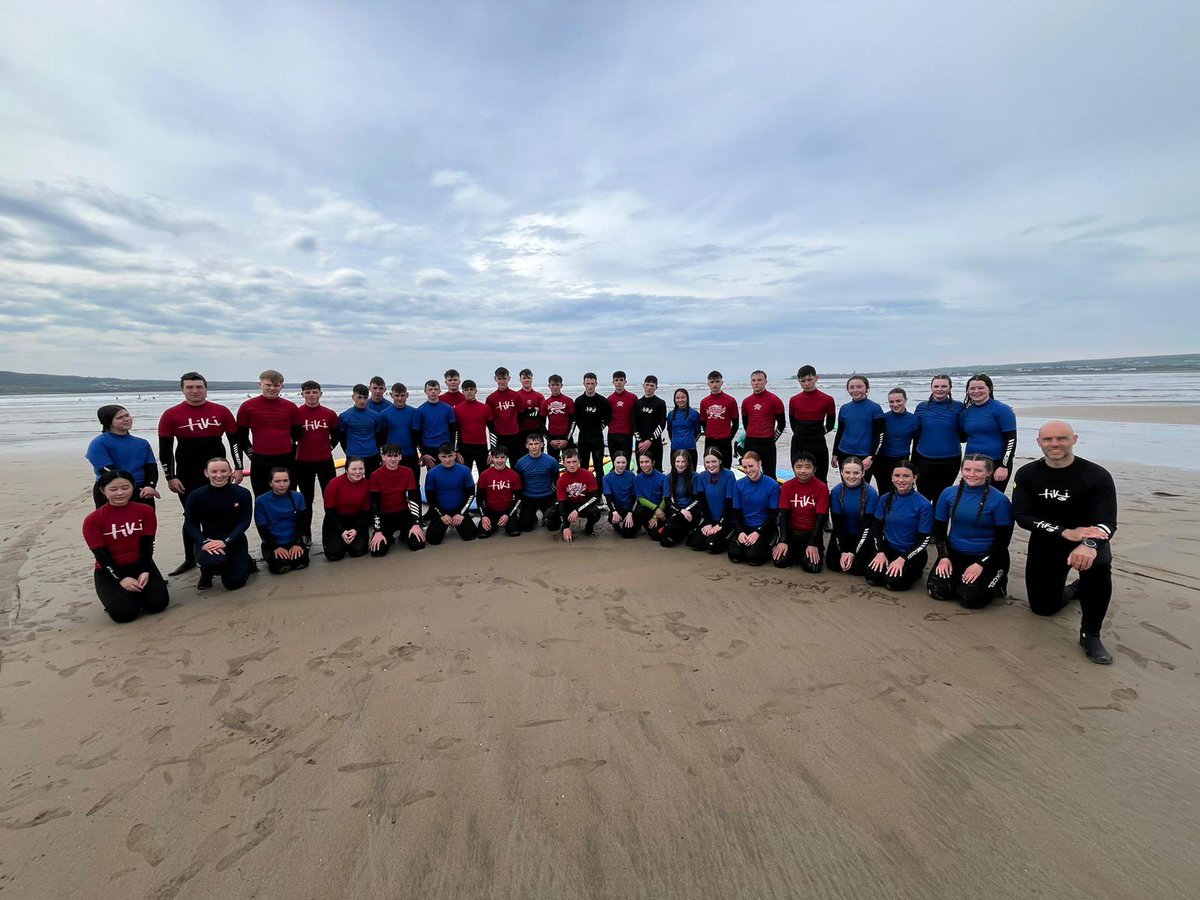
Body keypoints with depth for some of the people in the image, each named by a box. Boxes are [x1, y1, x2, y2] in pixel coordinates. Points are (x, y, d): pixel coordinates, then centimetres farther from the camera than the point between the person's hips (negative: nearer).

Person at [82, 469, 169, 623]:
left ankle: (136, 590, 15)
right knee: (124, 612, -23)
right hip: (109, 571, -1)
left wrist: (145, 571, -19)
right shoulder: (93, 520, -8)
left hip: (140, 565, 2)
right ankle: (117, 596, 13)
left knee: (157, 603, -19)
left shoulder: (146, 511, -3)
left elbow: (147, 545, -5)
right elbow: (101, 555, -11)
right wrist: (121, 579, -22)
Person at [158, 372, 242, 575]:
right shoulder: (171, 415, -2)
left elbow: (234, 441, 3)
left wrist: (238, 468, -2)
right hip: (187, 476, 0)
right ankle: (190, 559, 21)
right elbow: (165, 449, 0)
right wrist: (170, 477, -5)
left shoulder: (221, 411, -1)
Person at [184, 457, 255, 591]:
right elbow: (190, 524, -4)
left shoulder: (243, 494, -8)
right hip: (208, 538, 0)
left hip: (234, 539, 0)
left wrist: (225, 542, -22)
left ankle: (246, 562, 30)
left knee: (234, 583, -7)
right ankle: (206, 574, 6)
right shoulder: (196, 496, -7)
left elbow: (245, 522, -8)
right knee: (214, 560, -35)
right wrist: (204, 542, -22)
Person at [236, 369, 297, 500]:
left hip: (286, 461, 1)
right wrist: (251, 454, 4)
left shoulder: (290, 407, 4)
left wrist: (293, 453, 8)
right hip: (260, 463, -1)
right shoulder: (247, 407, 1)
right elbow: (241, 435, 9)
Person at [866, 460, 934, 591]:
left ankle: (913, 570, 8)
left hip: (912, 553, -3)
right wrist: (880, 552, -10)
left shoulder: (923, 505, -15)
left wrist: (903, 559, -19)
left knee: (894, 582, -23)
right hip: (888, 548, 3)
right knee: (872, 576, -19)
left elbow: (924, 539, -12)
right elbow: (876, 527, 3)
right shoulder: (885, 499, -3)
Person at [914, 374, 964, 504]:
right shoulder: (921, 407, 1)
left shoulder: (958, 407, -2)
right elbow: (915, 434, 6)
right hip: (924, 460, 1)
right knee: (923, 497, 9)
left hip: (950, 461, 0)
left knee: (941, 498, 12)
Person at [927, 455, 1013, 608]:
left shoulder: (999, 500, -13)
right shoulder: (948, 494, -3)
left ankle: (997, 582, 15)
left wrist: (981, 564, -16)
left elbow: (1003, 539, -10)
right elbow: (939, 529, 3)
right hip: (954, 553, 3)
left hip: (987, 557, -3)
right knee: (937, 591, -14)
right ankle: (958, 578, 18)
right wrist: (944, 556, -9)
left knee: (970, 599, -17)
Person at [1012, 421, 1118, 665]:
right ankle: (1076, 589, 44)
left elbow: (1107, 523, -24)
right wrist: (1065, 532, -29)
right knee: (1043, 608, 9)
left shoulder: (1097, 476, -17)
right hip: (1045, 543, 3)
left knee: (1097, 565, -39)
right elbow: (1021, 516, -15)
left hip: (1087, 540, -3)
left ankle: (1090, 634, -19)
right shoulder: (1027, 474, -9)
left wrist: (1089, 545, -46)